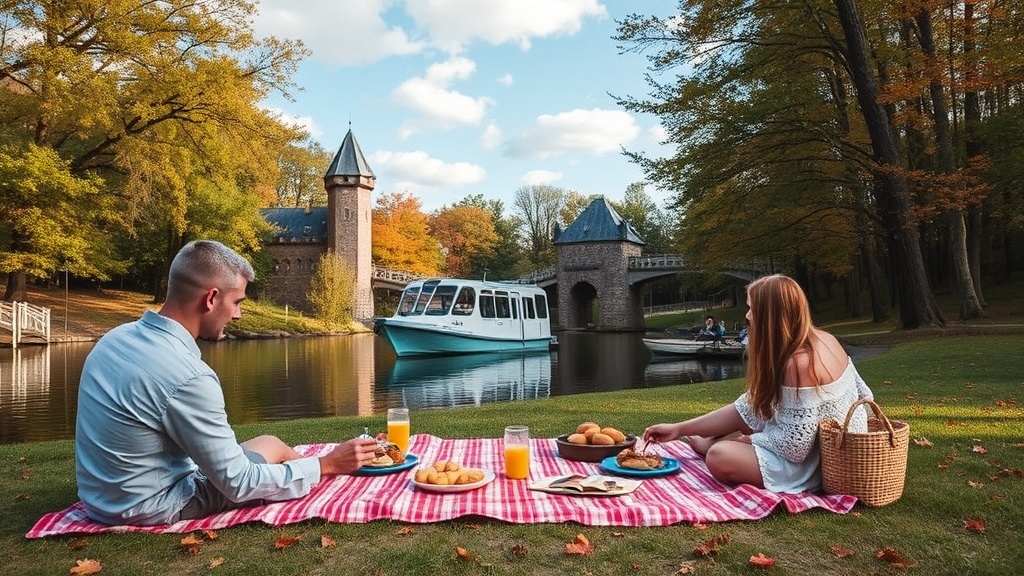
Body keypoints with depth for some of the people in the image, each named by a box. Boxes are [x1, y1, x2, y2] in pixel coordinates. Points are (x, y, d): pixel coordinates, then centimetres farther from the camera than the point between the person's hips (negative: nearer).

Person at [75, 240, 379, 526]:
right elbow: (237, 484, -22)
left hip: (99, 495, 8)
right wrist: (327, 464, -14)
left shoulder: (117, 337, -3)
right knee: (271, 447, 9)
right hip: (149, 509, -7)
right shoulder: (188, 377, -29)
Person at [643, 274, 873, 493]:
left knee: (719, 458, -14)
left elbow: (794, 446, -29)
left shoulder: (798, 363, -28)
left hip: (823, 462, -10)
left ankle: (709, 444, 17)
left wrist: (751, 440, -7)